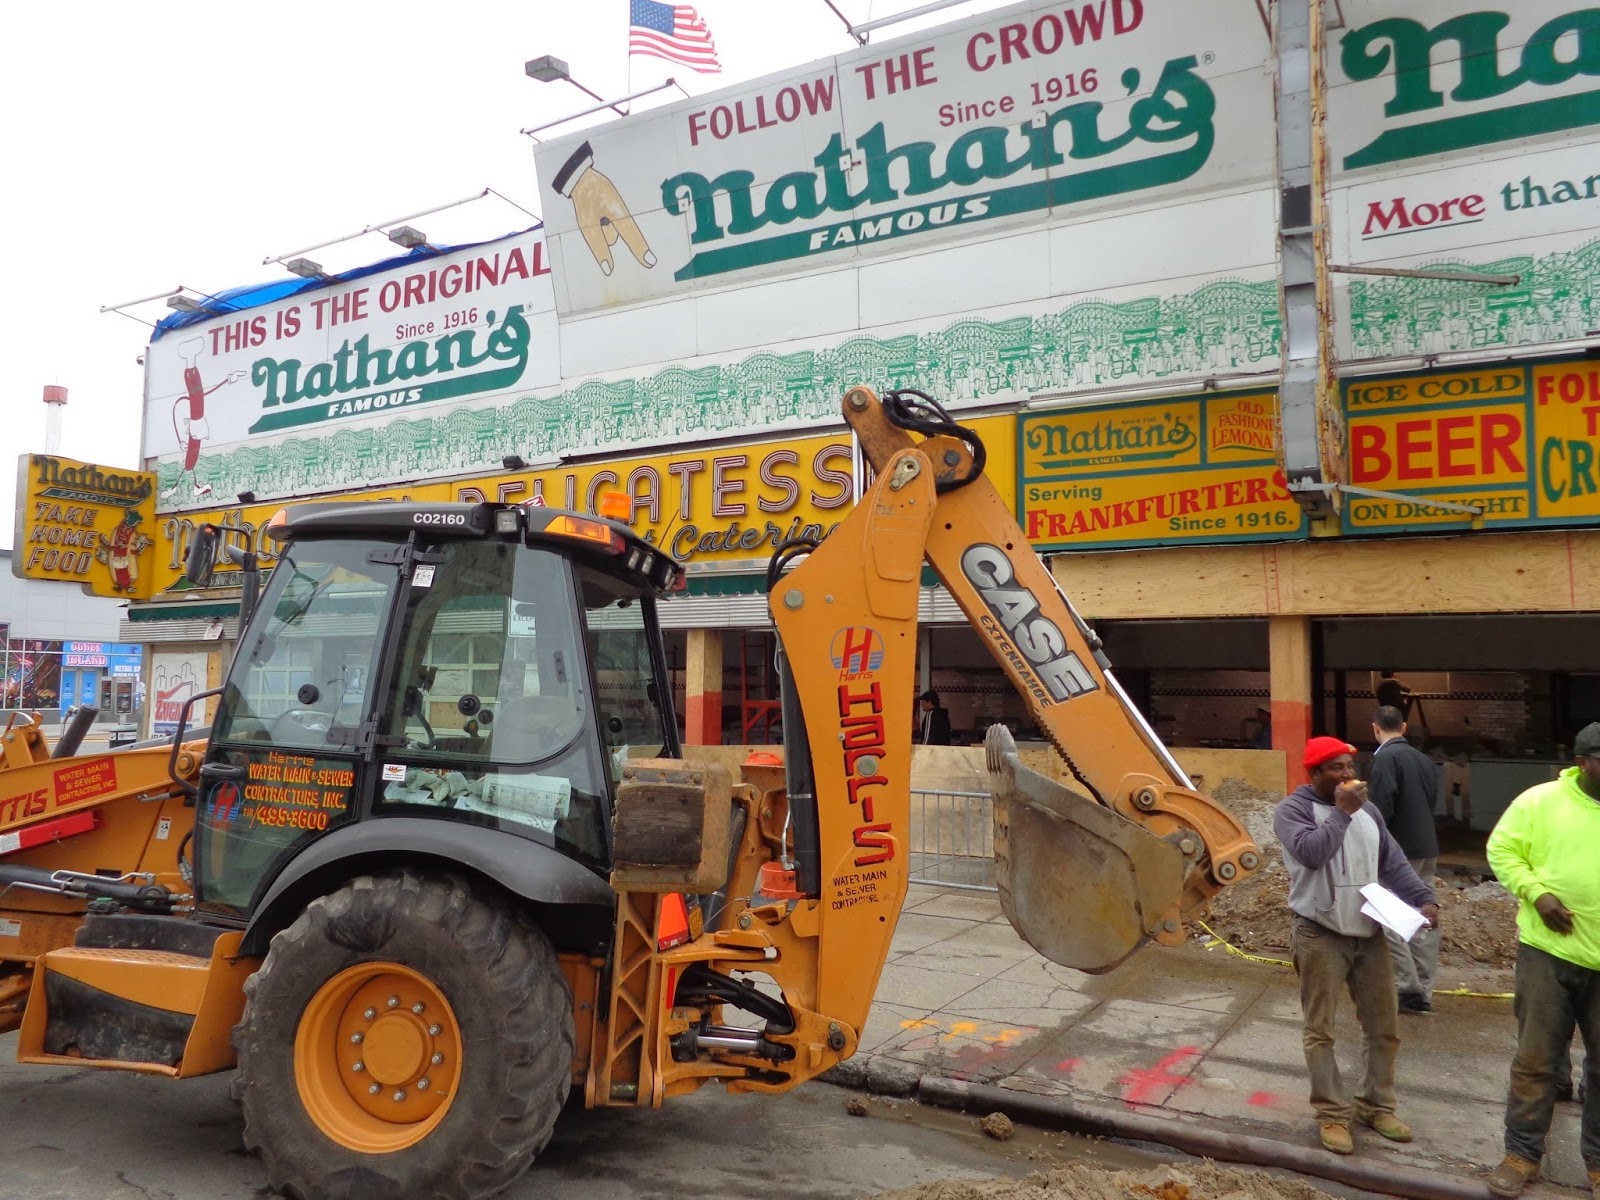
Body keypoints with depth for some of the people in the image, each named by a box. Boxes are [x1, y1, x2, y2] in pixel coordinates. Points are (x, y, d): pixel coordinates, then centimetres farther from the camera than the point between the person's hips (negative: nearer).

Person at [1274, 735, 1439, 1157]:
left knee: (1384, 1028, 13)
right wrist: (1342, 812, -21)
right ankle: (1333, 1113, 13)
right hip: (1321, 937, -6)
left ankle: (1377, 1105, 29)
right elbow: (1312, 852, -28)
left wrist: (1424, 899, -5)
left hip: (1370, 935, 6)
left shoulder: (1366, 810, 10)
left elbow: (1393, 863, 10)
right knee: (1320, 1031, 2)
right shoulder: (1293, 809, -10)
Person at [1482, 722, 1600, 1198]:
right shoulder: (1539, 801, -5)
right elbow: (1502, 850, -1)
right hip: (1548, 950, -2)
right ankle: (1522, 1153, 19)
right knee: (1536, 1059, 7)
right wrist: (1536, 893, -15)